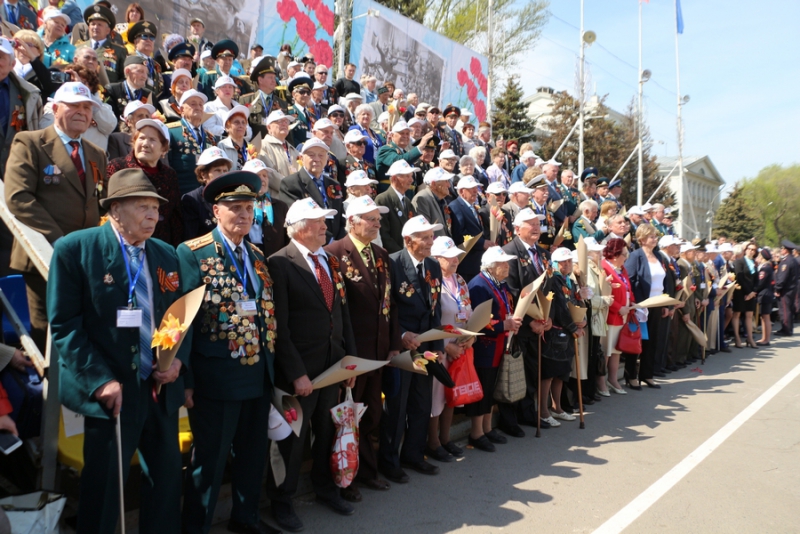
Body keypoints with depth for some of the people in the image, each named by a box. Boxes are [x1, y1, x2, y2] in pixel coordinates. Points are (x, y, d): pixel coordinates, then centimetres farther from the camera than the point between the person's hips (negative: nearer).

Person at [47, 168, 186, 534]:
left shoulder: (167, 255, 9)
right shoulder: (75, 248, -6)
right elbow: (64, 325, -10)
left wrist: (179, 359, -5)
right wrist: (101, 381, -17)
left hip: (162, 389, 5)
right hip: (112, 391, -5)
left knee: (167, 481, 15)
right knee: (104, 489, 9)